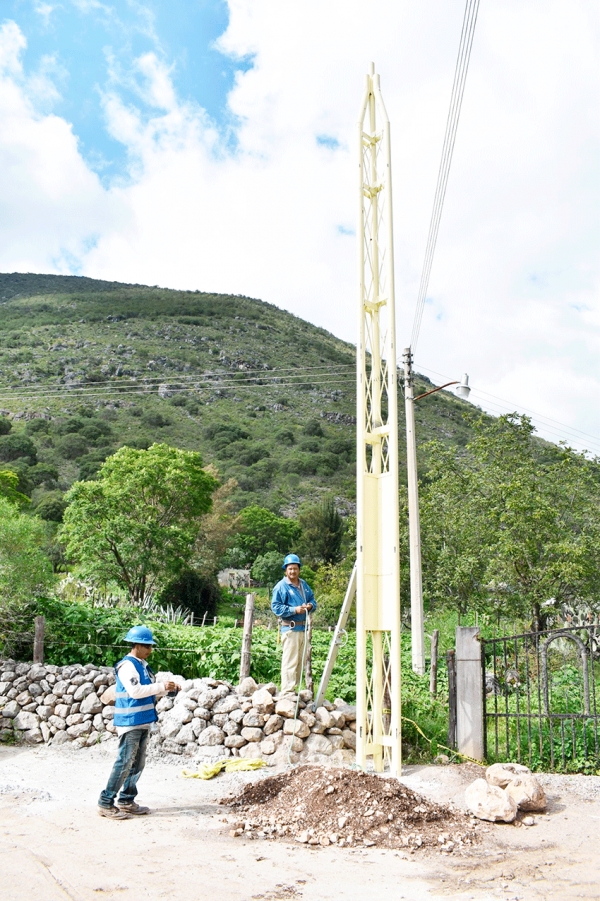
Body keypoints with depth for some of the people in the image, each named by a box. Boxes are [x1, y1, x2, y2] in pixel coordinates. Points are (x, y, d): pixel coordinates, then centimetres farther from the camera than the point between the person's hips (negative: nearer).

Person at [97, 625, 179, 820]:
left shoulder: (142, 665, 14)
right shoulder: (127, 665, -14)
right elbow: (135, 691, -24)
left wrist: (168, 688, 3)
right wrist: (162, 686, -19)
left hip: (143, 722, 9)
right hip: (130, 722, -9)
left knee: (137, 763, 13)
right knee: (124, 763, -7)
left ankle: (127, 801, 22)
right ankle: (105, 803, 2)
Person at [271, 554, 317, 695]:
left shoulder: (304, 584, 15)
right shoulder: (281, 587, -8)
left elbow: (312, 600, 22)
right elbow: (275, 607, -13)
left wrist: (310, 606, -2)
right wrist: (294, 610, -21)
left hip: (303, 628, 8)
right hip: (290, 628, -8)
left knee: (300, 661, 14)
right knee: (290, 661, -10)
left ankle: (294, 688, 24)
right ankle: (287, 691, -6)